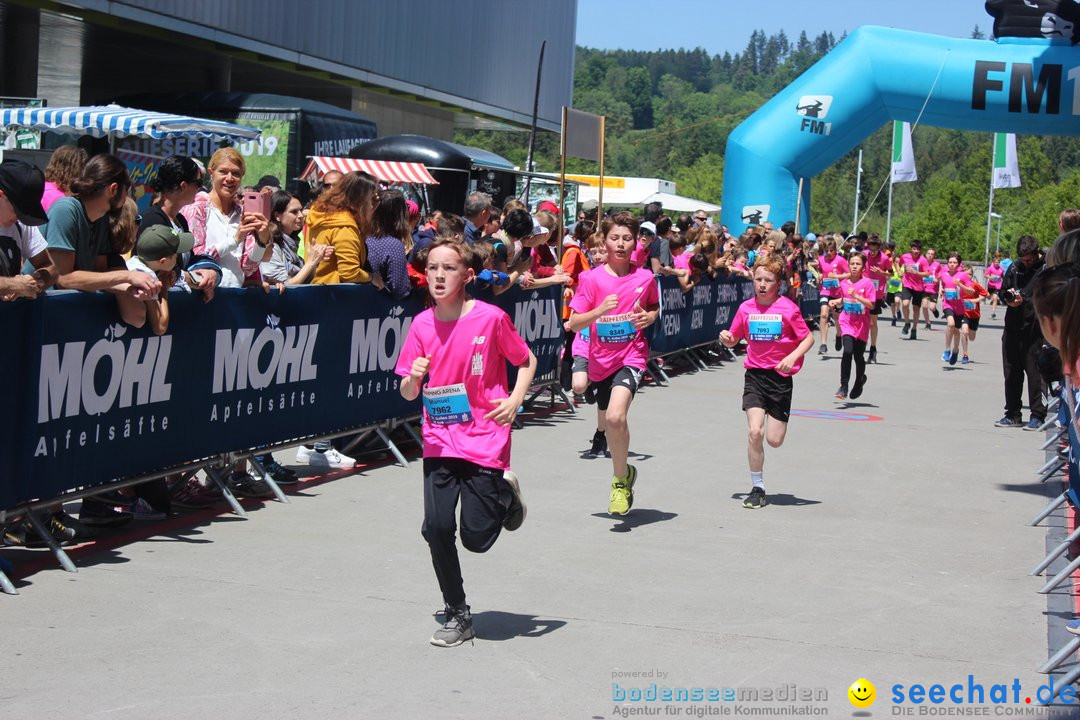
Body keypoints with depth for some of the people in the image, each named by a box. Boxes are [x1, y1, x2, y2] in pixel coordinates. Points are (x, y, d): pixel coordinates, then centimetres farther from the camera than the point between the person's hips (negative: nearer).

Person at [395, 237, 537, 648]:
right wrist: (413, 379, -18)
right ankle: (457, 616, 13)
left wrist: (514, 400, -11)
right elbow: (408, 394, 4)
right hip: (440, 441, 3)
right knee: (436, 528, -7)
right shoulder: (422, 325, 0)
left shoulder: (491, 318, -10)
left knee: (476, 538, -4)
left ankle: (505, 493, 30)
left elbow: (527, 361, 4)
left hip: (485, 440, -3)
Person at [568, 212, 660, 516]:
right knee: (613, 422, 16)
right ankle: (624, 473, 42)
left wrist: (649, 317, -5)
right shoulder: (592, 279, -5)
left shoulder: (645, 278, -2)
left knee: (615, 416, -25)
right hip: (601, 359, 2)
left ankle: (620, 479, -5)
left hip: (632, 356, -2)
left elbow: (654, 308, 18)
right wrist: (600, 310, -23)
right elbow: (574, 323, -7)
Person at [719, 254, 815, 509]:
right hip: (755, 374, 2)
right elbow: (733, 340, 12)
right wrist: (726, 338, -11)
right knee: (754, 432, -14)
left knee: (775, 440, -1)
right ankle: (757, 488, 0)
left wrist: (792, 357, -20)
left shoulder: (788, 308, -8)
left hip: (780, 376, -2)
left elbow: (808, 338, -4)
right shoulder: (746, 308, 1)